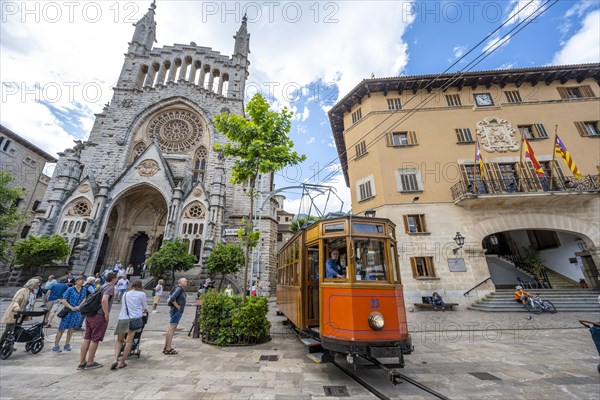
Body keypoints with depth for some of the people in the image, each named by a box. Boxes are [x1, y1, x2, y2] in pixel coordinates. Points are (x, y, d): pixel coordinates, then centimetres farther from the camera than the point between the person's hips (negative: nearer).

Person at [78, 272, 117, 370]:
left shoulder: (101, 287, 16)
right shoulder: (110, 287, -12)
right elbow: (104, 300, -26)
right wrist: (106, 314, -14)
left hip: (90, 315, 9)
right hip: (99, 316, -9)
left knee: (86, 339, 13)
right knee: (95, 340, 3)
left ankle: (82, 362, 21)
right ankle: (90, 363, 12)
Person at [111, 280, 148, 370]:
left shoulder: (125, 294, 21)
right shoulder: (142, 294, 8)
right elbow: (145, 308, 14)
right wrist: (145, 311, 38)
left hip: (122, 318, 4)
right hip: (134, 318, -4)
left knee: (119, 340, 17)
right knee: (129, 341, 1)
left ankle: (115, 360, 1)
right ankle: (122, 362, 0)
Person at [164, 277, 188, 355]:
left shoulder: (182, 290, 14)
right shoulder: (179, 289, -15)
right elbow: (172, 298, -27)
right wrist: (177, 306, -17)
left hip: (178, 312, 10)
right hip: (176, 311, -10)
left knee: (171, 329, 16)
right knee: (171, 329, -4)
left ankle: (166, 348, 25)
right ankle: (168, 349, 3)